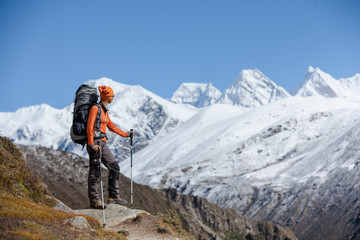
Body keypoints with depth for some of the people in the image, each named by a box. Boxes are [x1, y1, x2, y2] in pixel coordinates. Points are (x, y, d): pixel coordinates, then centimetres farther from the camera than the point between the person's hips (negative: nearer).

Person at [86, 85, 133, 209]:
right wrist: (91, 144, -24)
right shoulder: (95, 108, -9)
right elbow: (89, 127, -17)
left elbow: (111, 127, 26)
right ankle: (94, 200, 0)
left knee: (114, 167, 6)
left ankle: (113, 196, 9)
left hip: (102, 143, 9)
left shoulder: (104, 111, 17)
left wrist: (126, 134, 28)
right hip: (95, 142, -9)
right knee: (94, 171, -5)